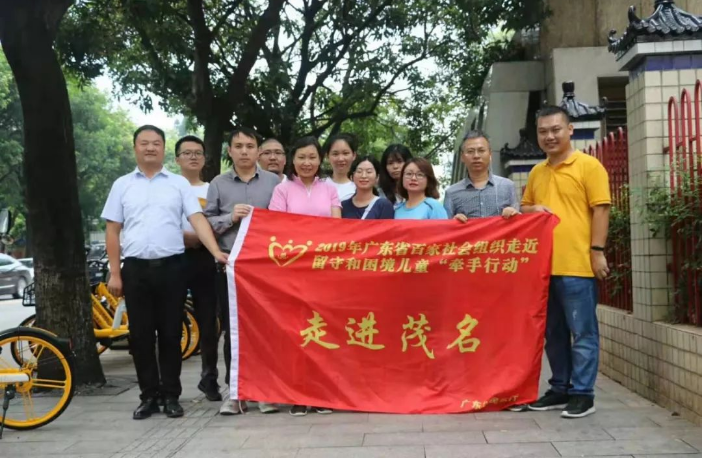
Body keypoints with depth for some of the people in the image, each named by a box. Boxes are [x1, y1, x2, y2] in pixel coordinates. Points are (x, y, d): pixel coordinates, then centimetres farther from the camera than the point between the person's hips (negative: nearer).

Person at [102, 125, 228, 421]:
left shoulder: (179, 183, 6)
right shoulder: (122, 185, 10)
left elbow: (197, 219, -2)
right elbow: (112, 231, 9)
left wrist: (216, 252, -17)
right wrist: (114, 273, 2)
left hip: (171, 266, -1)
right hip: (136, 268, 1)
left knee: (171, 334, 4)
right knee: (141, 335, 5)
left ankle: (171, 396, 14)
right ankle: (149, 396, 17)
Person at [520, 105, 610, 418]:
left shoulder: (588, 165, -2)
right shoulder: (536, 172, 15)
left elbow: (600, 210, -6)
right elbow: (525, 207, 23)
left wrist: (597, 251, -12)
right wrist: (532, 210, 0)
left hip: (577, 265, -6)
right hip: (543, 265, 6)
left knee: (582, 332, 1)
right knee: (553, 332, 13)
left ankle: (582, 394, 9)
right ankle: (560, 389, 24)